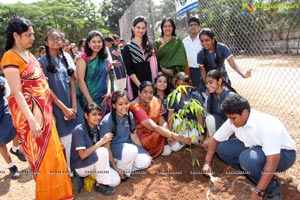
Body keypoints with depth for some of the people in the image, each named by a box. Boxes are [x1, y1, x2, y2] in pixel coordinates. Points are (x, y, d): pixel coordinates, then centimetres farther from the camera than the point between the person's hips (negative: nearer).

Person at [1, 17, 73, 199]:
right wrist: (32, 120, -23)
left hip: (44, 109, 8)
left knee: (52, 151, 16)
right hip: (28, 111, -8)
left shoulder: (29, 54, 11)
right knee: (41, 155, 3)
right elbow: (17, 93, -19)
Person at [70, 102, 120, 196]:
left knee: (115, 181, -13)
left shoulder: (97, 128, 1)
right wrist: (101, 142, -29)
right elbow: (82, 155, -27)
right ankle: (100, 184, -13)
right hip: (80, 166, -6)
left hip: (94, 162, 6)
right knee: (102, 151, -32)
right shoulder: (79, 130, -21)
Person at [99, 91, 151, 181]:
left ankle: (125, 169, 7)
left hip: (126, 145, 6)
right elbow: (106, 148, -19)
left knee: (146, 161, -15)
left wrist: (144, 153, 3)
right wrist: (115, 168, -18)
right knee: (132, 150, -34)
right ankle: (120, 173, -8)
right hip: (112, 148, -6)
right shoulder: (107, 121, -24)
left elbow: (134, 136, 5)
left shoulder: (129, 115, -6)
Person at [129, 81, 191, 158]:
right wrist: (176, 136, -41)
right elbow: (154, 127, -36)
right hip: (139, 139, -5)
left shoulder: (155, 102, -5)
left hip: (151, 134, 6)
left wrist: (169, 135, -27)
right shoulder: (136, 108, -27)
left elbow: (162, 121, -5)